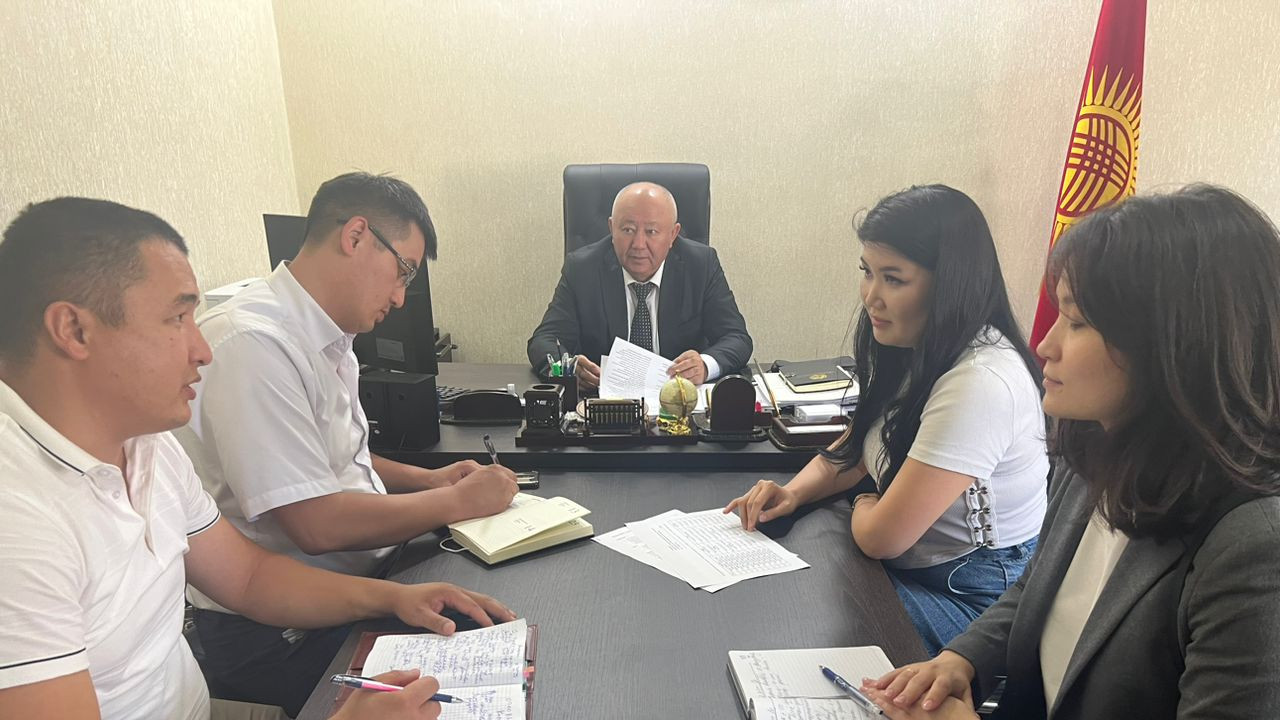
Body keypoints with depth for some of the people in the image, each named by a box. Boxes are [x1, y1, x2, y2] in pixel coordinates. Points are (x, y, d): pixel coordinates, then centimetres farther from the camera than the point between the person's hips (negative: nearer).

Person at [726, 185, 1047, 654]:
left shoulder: (981, 385, -29)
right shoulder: (912, 350, -1)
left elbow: (881, 537, -24)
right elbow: (853, 449, 15)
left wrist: (863, 505, -1)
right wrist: (793, 492, -4)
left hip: (974, 600, -7)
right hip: (913, 567, 8)